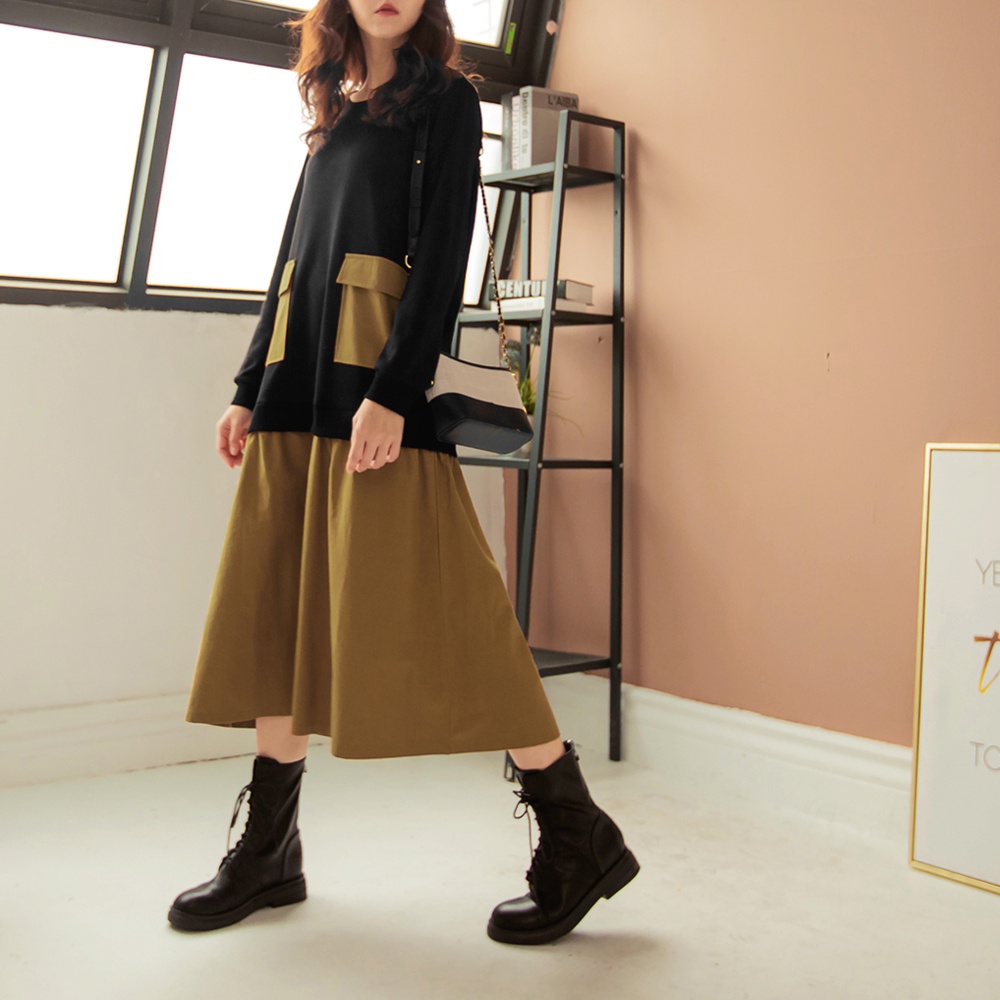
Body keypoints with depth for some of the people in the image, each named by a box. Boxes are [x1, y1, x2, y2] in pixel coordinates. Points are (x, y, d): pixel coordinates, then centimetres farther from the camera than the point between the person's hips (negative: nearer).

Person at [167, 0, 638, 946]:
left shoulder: (444, 97, 3)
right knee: (276, 602, 6)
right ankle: (268, 849, 17)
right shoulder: (334, 108, 23)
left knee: (414, 605, -11)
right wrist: (250, 389, 16)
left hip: (379, 371, -7)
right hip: (298, 374, 7)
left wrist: (393, 391, -19)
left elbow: (444, 254, -9)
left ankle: (577, 838, -1)